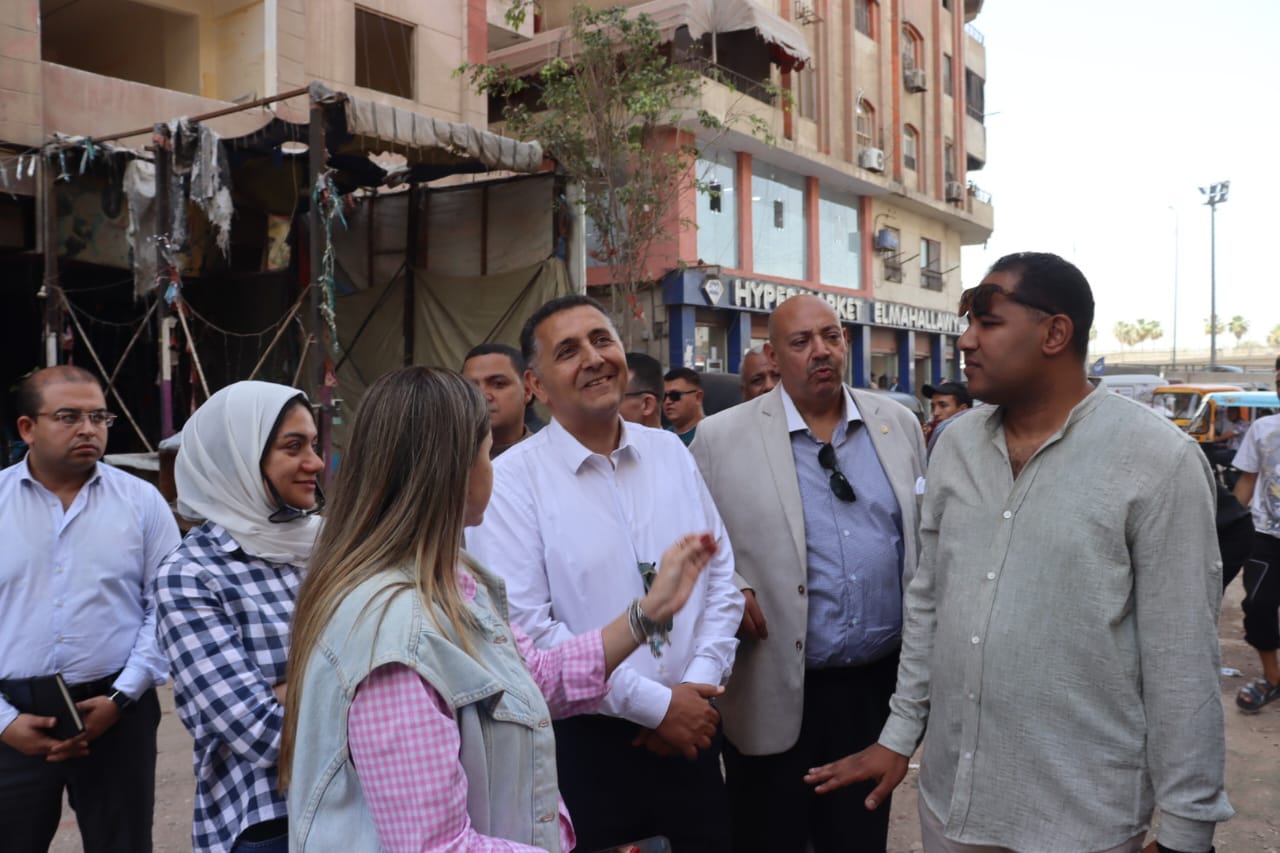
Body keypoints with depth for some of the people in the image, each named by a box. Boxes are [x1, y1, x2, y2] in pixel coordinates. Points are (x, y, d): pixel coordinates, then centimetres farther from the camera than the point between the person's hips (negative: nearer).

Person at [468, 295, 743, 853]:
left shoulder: (670, 452, 5)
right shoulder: (512, 481, -11)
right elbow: (525, 629, -17)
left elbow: (720, 576, 7)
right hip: (582, 744, -4)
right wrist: (654, 703, -14)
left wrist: (697, 684, -6)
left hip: (689, 733, 5)